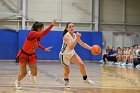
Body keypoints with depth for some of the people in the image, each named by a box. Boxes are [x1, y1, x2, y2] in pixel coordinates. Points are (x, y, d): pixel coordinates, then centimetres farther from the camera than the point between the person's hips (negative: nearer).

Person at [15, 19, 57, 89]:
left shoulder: (39, 37, -5)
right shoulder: (32, 33, -29)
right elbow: (43, 34, -48)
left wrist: (44, 49, 9)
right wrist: (52, 24, -51)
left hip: (32, 56, 6)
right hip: (23, 55, -6)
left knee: (34, 73, -4)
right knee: (23, 73, 2)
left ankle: (31, 74, 34)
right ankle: (17, 82, 35)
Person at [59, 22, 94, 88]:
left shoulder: (75, 35, -6)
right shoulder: (66, 36, -28)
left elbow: (82, 44, 5)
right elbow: (70, 47, -41)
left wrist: (91, 48, -8)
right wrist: (76, 39, -51)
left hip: (72, 53, 6)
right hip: (64, 55, -6)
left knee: (82, 65, -3)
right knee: (67, 71, 2)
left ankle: (85, 79, 16)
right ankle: (66, 81, 33)